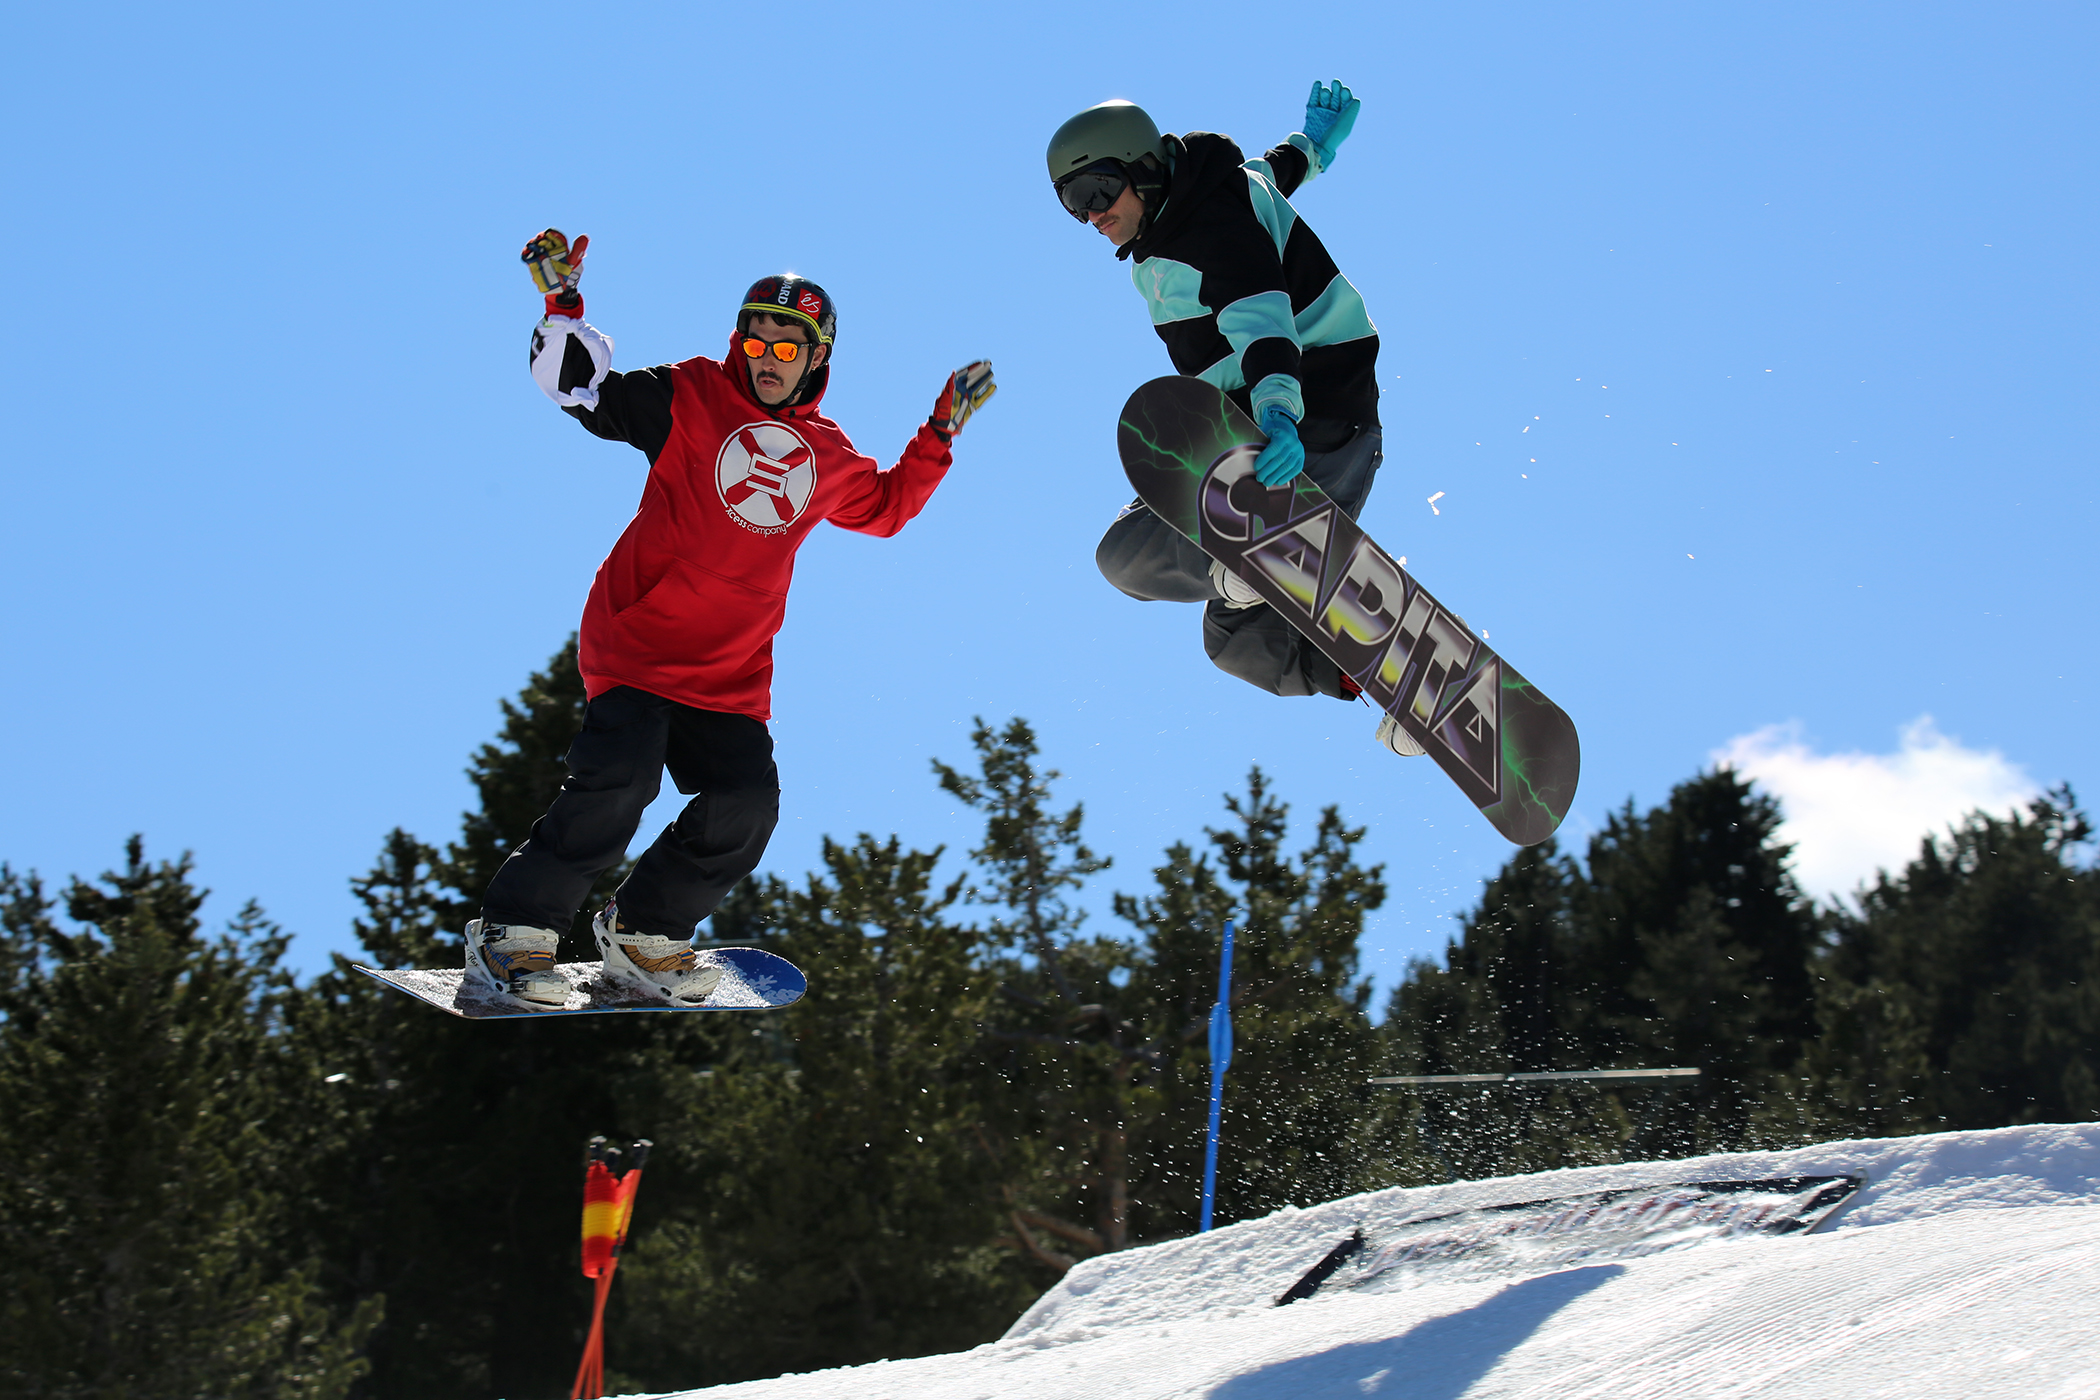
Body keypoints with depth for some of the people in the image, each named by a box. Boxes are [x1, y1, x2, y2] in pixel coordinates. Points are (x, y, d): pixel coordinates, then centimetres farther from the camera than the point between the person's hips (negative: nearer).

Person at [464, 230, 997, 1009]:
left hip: (730, 674, 5)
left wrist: (943, 431, 25)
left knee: (743, 811, -8)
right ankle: (513, 930, -8)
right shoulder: (690, 398, 1)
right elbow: (583, 390, -1)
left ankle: (643, 933, 15)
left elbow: (887, 507, 32)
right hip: (636, 642, -5)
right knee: (617, 782, -23)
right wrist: (563, 305, -14)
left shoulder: (827, 456, 15)